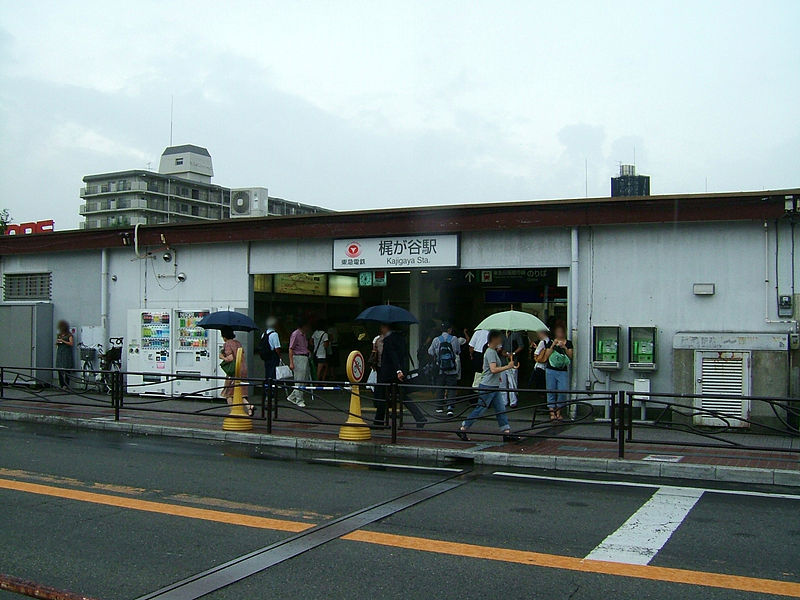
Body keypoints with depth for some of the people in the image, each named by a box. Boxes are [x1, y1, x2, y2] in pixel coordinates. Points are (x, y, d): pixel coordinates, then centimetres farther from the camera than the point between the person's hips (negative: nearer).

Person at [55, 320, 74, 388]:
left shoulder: (69, 335, 1)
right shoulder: (59, 335, 19)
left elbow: (71, 344, -9)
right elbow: (56, 344, 27)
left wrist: (63, 341, -12)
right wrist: (57, 342, 5)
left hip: (67, 353, -6)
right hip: (59, 353, 6)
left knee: (66, 370, -10)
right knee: (59, 369, 0)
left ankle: (66, 385, -10)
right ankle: (61, 385, 3)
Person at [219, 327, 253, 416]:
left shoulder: (227, 344, -9)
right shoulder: (238, 342, 12)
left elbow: (230, 358, -18)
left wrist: (223, 358, 0)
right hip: (244, 369, 7)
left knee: (229, 393, 8)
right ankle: (249, 406, -6)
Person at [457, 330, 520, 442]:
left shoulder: (493, 352, 17)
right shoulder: (491, 352, -15)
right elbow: (493, 369, -25)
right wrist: (508, 367, -22)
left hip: (494, 387, 10)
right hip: (487, 387, -10)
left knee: (501, 409, 7)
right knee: (480, 409, -4)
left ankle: (506, 433, 8)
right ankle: (462, 430, 5)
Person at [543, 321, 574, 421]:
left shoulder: (568, 343, 10)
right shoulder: (550, 342, 9)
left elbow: (570, 356, 1)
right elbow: (546, 356, 1)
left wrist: (564, 348, -11)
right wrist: (553, 346, -8)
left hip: (563, 371, 0)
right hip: (551, 370, 0)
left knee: (563, 392, -7)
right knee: (551, 391, -1)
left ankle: (558, 412, 7)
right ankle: (552, 412, 5)